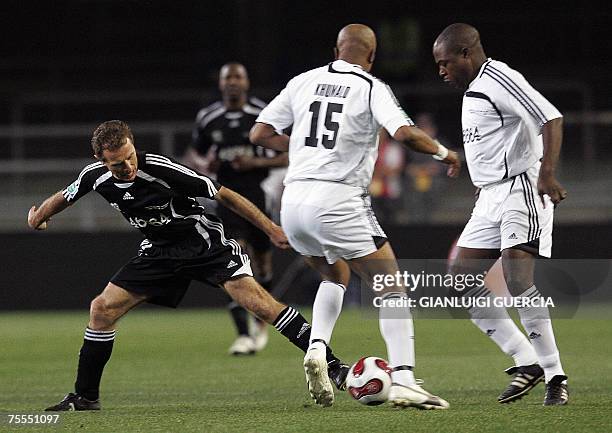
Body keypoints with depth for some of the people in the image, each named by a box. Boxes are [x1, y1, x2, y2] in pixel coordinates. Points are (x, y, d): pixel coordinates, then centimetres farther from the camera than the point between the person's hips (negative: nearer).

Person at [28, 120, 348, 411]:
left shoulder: (160, 169, -28)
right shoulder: (95, 177, -13)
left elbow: (223, 195, -20)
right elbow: (66, 196, 14)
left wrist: (271, 230, -18)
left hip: (203, 242, -5)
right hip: (159, 251, 5)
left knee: (257, 302, -21)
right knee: (103, 308, -4)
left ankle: (331, 366, -22)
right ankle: (85, 397, 10)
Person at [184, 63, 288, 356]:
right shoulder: (207, 118, 5)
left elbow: (287, 156, -1)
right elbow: (192, 155, 17)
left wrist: (257, 162, -16)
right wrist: (204, 164, -7)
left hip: (261, 196, 0)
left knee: (262, 262, 10)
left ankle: (261, 320, 39)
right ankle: (243, 335, -18)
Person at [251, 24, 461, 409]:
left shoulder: (304, 82, 13)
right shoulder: (372, 88, -1)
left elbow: (260, 133, 13)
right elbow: (405, 133, -16)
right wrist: (444, 152, 1)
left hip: (293, 201, 5)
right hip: (339, 201, -5)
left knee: (336, 276, 30)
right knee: (392, 289, 2)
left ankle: (317, 348, 7)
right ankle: (403, 381, -12)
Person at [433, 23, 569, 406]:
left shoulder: (499, 80, -12)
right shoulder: (474, 90, 19)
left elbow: (552, 119, -22)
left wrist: (547, 173, -33)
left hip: (521, 189, -11)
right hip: (491, 198, 11)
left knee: (519, 280, -21)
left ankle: (555, 376, -16)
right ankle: (527, 363, 6)